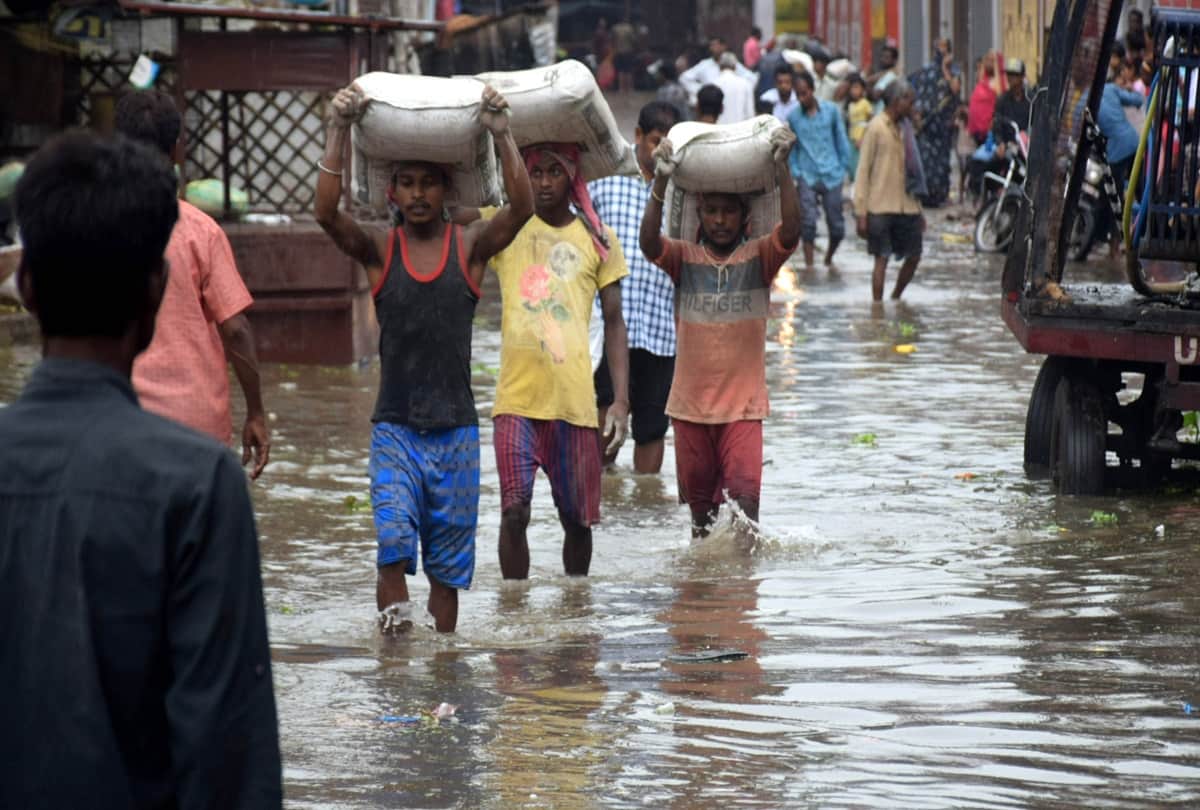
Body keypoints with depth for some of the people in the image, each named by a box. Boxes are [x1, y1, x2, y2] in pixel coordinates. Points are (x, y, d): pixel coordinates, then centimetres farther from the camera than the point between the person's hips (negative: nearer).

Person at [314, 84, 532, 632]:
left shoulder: (470, 246, 1)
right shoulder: (378, 250, 0)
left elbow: (521, 207, -15)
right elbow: (327, 213, -16)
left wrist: (501, 134, -24)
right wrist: (339, 131, -23)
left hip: (455, 427, 1)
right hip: (395, 425, -1)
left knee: (448, 559, 8)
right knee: (394, 535, -21)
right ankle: (393, 622, -10)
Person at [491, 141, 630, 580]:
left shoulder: (596, 239, 8)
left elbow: (614, 322, 9)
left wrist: (621, 400, 1)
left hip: (574, 401, 1)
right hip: (516, 397, -1)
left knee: (578, 519, 8)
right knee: (514, 512, -12)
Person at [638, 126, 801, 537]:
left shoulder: (759, 257, 0)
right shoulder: (685, 257, 1)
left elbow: (790, 230, -19)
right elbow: (649, 243, -18)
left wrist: (782, 168, -29)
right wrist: (660, 182, -31)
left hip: (743, 404, -2)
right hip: (690, 404, 2)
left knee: (744, 495, -15)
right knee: (699, 499, 12)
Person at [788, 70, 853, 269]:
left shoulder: (831, 110, 1)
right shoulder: (793, 117, 1)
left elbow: (842, 140, 8)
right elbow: (790, 148, 9)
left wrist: (844, 168, 6)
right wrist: (795, 173, 0)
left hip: (831, 176, 1)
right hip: (807, 177, -1)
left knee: (837, 226, 4)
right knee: (808, 223, -12)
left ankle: (829, 259, 30)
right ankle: (809, 266, -7)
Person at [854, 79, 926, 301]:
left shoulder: (905, 127, 12)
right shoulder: (877, 128, -8)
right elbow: (863, 171, -8)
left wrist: (918, 208, 16)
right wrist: (861, 212, -12)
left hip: (906, 207, 6)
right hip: (881, 207, -6)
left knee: (914, 256, 9)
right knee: (881, 259, -3)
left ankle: (896, 299, 28)